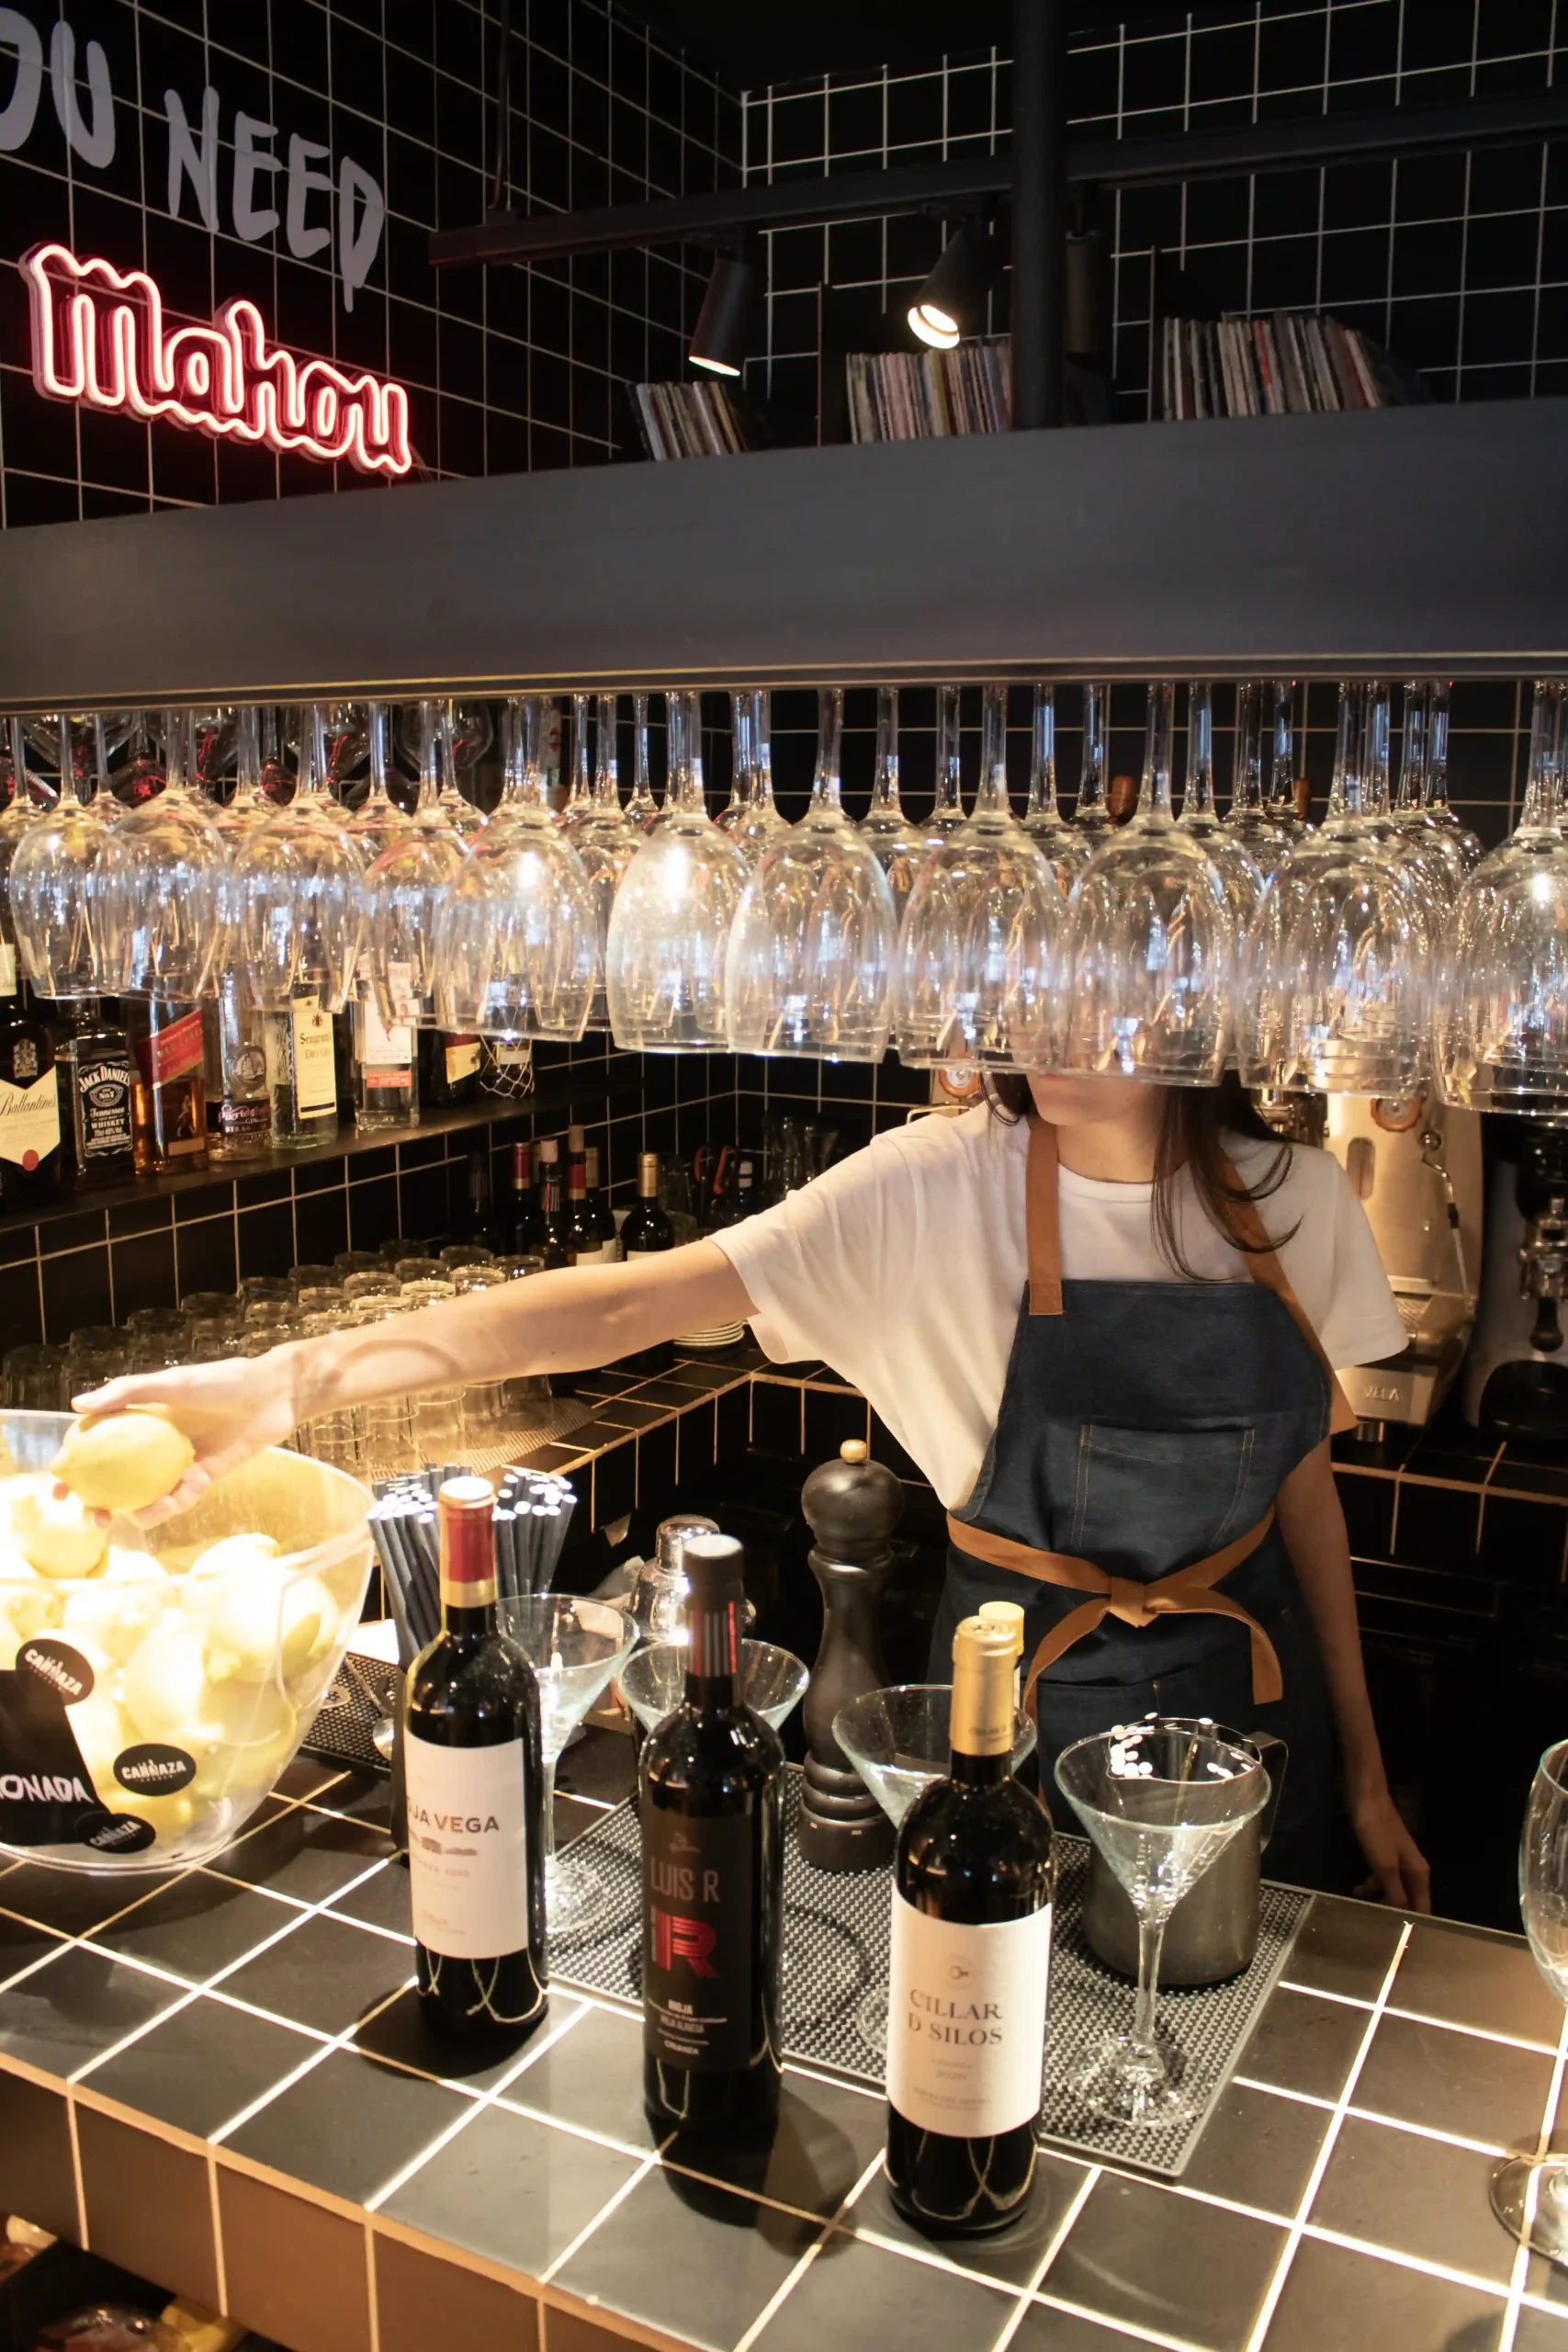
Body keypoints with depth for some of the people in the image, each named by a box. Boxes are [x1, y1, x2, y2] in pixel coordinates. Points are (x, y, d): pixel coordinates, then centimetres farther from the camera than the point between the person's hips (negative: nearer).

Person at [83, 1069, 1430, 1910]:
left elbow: (1305, 1484, 3)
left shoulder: (1296, 1203, -8)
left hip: (1253, 1693, 3)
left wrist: (1364, 1768, 7)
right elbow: (633, 1304, -28)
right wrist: (305, 1376, -36)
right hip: (1025, 1694, -3)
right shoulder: (937, 1191, -20)